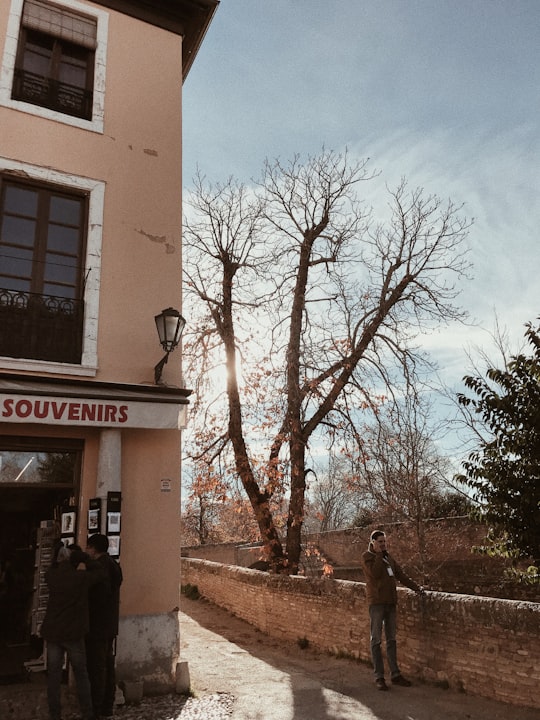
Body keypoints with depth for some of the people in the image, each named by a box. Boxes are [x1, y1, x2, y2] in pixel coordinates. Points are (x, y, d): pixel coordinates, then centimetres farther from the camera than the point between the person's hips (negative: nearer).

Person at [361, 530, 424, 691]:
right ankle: (379, 676, 4)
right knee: (376, 640, -1)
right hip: (376, 602, -7)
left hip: (390, 602, 7)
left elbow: (401, 575, 16)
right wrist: (379, 554, -13)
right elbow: (375, 573, -19)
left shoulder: (388, 558, 17)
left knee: (391, 639, 11)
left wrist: (416, 587, 6)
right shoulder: (367, 556, -4)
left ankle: (395, 674, 18)